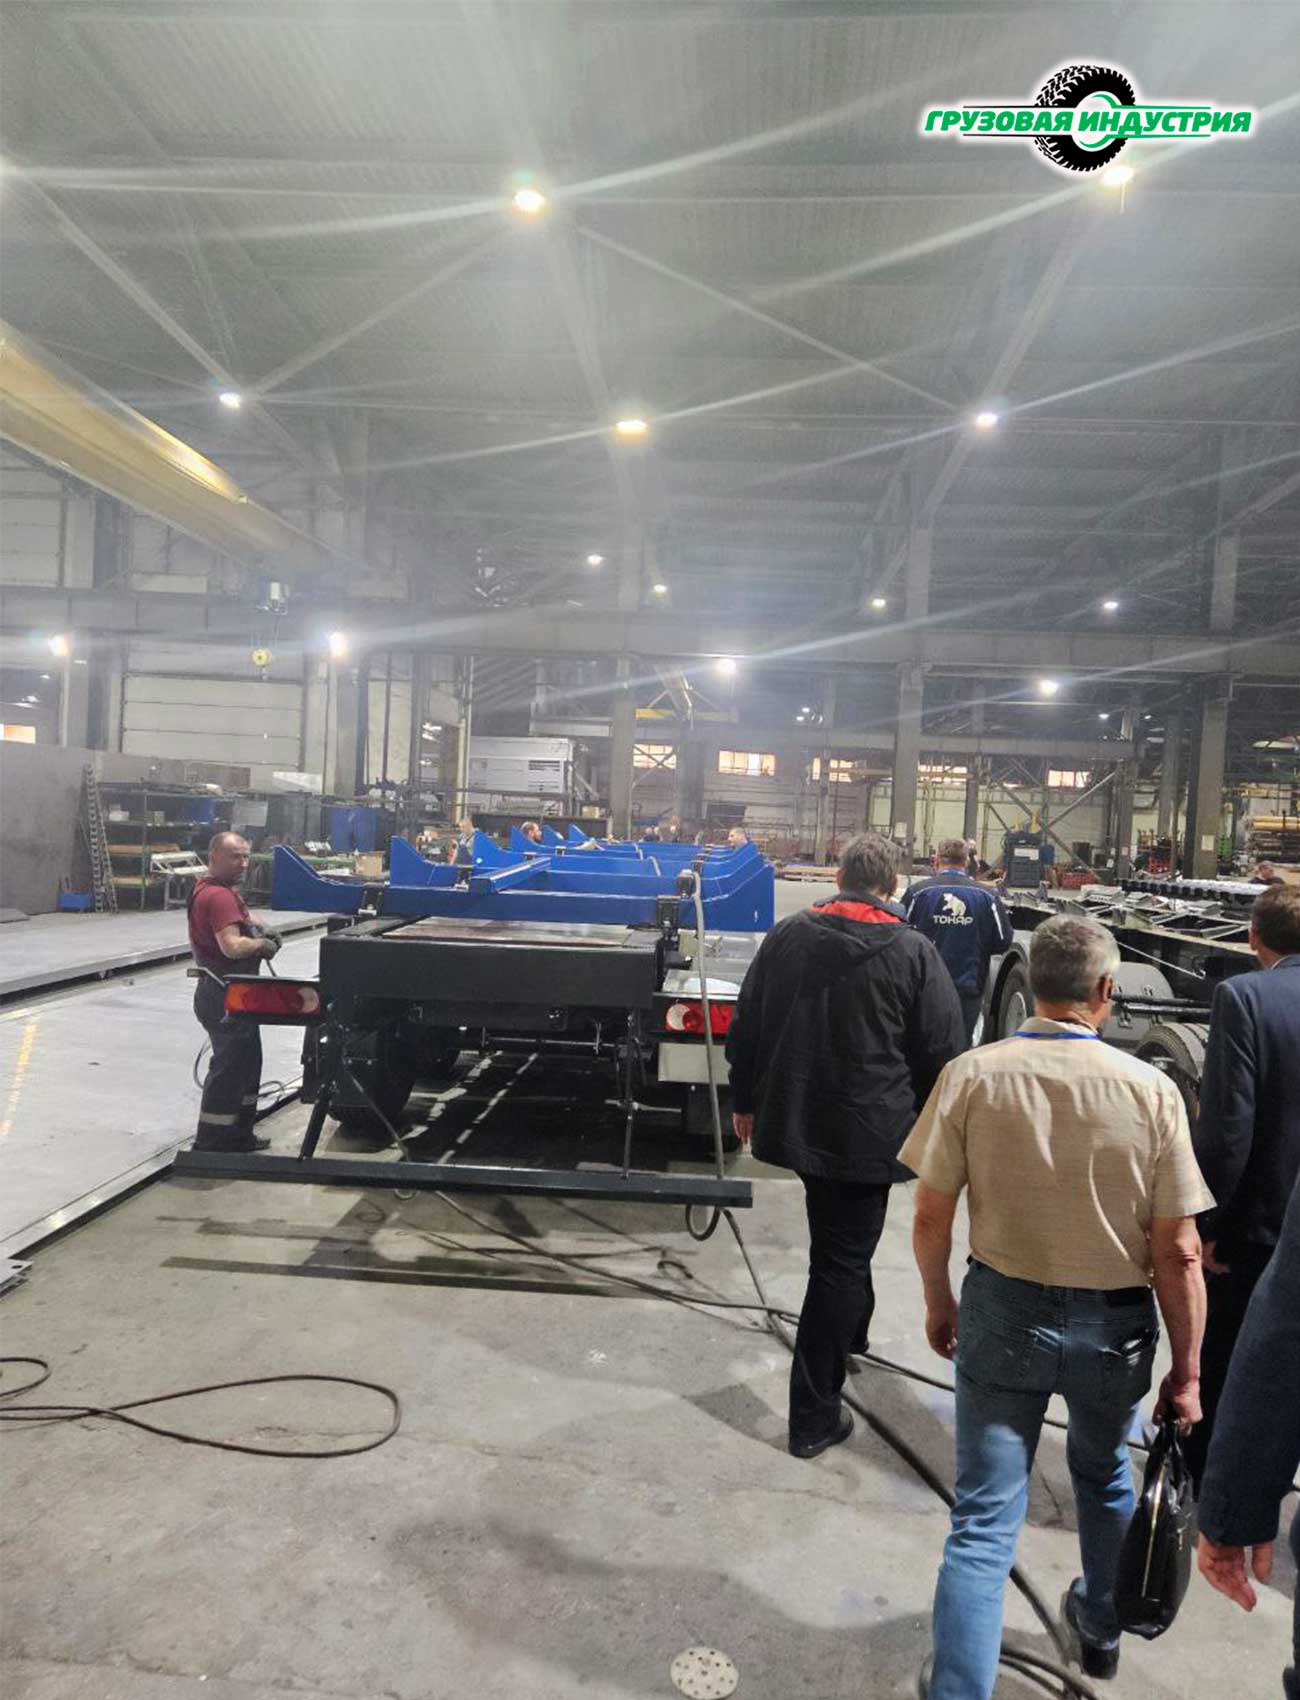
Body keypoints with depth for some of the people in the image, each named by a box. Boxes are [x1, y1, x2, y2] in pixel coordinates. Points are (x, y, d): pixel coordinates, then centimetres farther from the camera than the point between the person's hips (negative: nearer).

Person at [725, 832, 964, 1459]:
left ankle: (849, 1332, 50)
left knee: (841, 1241, 28)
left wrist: (744, 1100, 18)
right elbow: (943, 1052, -6)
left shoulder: (787, 935, 1)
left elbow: (745, 1027, 7)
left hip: (793, 1120, 5)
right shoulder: (913, 952, -10)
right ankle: (814, 1415, 12)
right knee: (842, 1261, 5)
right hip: (867, 1134, -4)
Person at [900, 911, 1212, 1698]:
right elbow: (1179, 1253, -11)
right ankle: (1101, 1628, 54)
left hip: (1003, 1314, -1)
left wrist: (939, 1302, 8)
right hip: (1114, 1325, 2)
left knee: (984, 1519, 9)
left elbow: (931, 1219, -10)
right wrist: (1187, 1372, 1)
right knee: (1105, 1477, 30)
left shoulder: (972, 1074, -15)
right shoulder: (1150, 1089, -15)